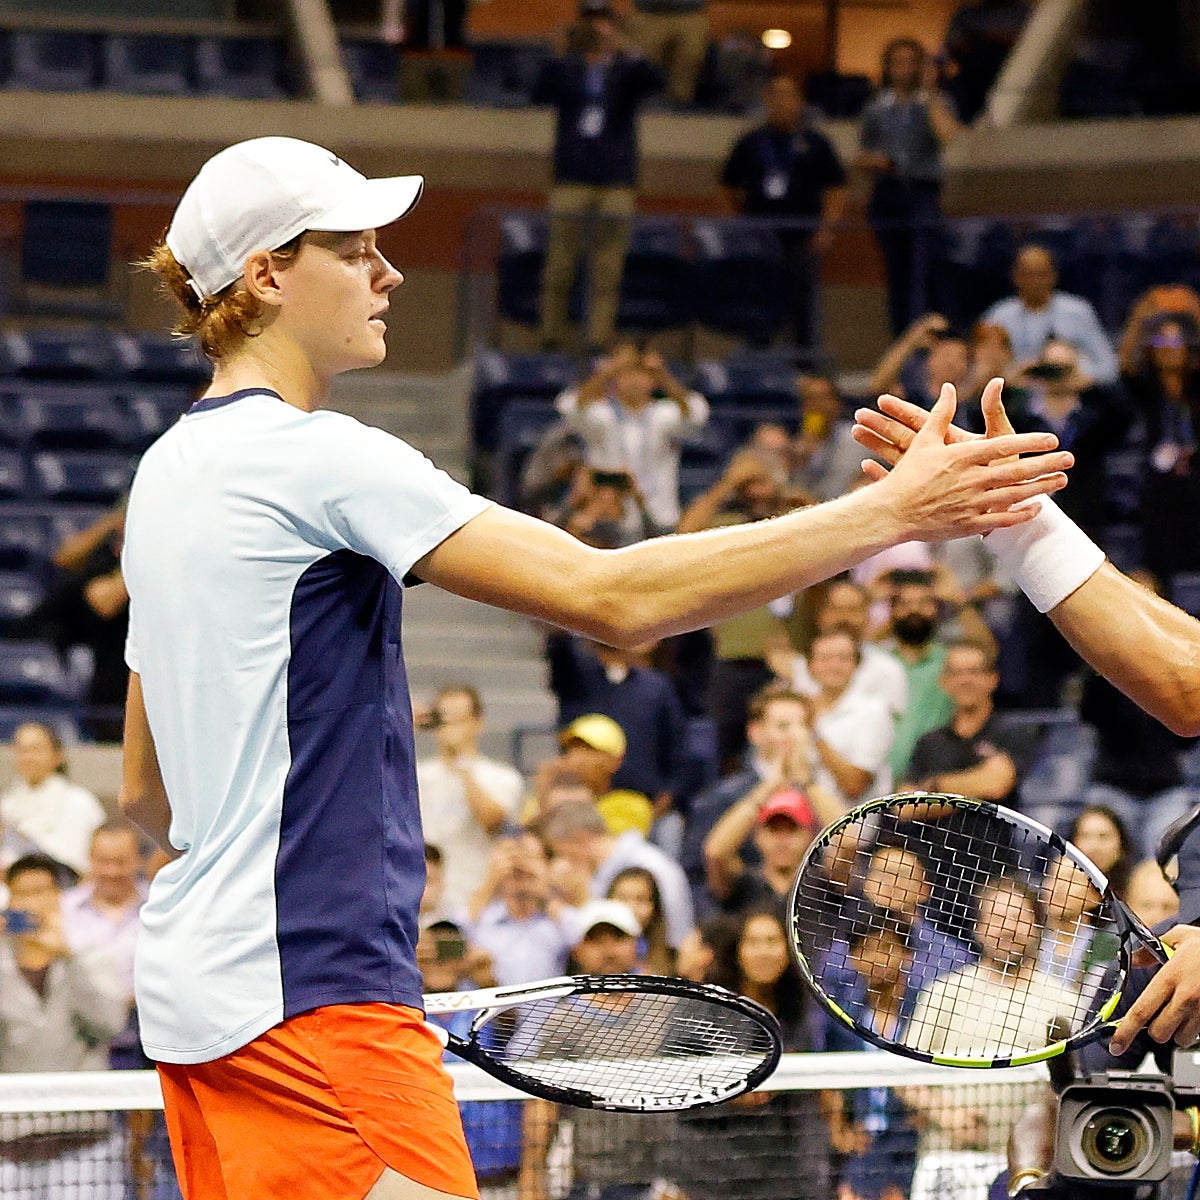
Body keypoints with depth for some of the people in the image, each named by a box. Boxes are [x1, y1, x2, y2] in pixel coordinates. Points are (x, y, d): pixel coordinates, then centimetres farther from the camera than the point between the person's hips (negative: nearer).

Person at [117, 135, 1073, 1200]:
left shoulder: (170, 469, 16)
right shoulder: (317, 456, -13)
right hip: (315, 995, -10)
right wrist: (893, 511, -19)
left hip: (193, 979, 10)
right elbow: (613, 596, -20)